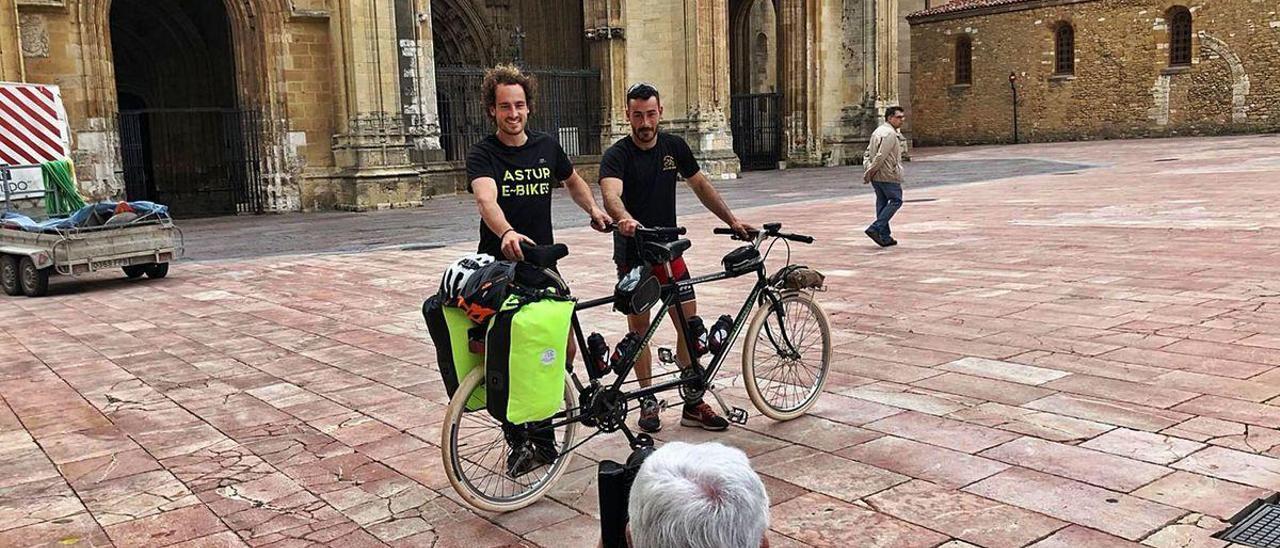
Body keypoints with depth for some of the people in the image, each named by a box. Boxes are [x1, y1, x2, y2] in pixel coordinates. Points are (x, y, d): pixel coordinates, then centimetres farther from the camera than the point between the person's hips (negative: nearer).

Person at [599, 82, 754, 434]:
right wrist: (625, 220, -54)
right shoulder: (616, 156, -12)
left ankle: (693, 404, 11)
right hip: (633, 256, -4)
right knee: (639, 328, 5)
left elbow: (700, 185, 13)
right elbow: (611, 195, -32)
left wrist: (732, 221, 6)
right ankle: (648, 401, 19)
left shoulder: (674, 147, 3)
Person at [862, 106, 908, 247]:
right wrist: (870, 172, -15)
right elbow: (881, 156, -21)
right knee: (895, 201, 0)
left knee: (882, 203, 11)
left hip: (876, 176, 10)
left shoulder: (878, 131, 17)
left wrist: (867, 171, 9)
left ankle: (884, 237, 13)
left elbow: (868, 152, 17)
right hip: (888, 175, -10)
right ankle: (875, 229, -10)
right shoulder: (890, 134, -16)